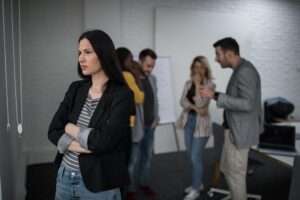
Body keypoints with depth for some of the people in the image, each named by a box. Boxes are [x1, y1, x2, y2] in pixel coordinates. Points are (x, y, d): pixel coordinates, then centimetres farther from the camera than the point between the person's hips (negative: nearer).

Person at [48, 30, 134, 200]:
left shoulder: (122, 94, -15)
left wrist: (71, 129, -8)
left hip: (98, 183, -5)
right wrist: (76, 146, -18)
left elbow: (105, 141, -23)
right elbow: (53, 131, -1)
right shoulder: (76, 89, 2)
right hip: (64, 175, 5)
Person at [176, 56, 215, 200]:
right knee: (192, 156, 14)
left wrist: (198, 84, -19)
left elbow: (201, 103, -19)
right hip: (188, 121, 6)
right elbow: (182, 101, -2)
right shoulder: (188, 83, 7)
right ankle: (197, 183, 31)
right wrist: (195, 108, -19)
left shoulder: (209, 84, -9)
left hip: (201, 123, -6)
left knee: (196, 157, -4)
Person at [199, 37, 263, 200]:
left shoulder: (245, 71, -21)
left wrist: (215, 96, -28)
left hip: (239, 132, -10)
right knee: (227, 169, 20)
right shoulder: (241, 70, 11)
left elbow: (247, 104, -29)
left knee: (235, 174, 4)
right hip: (234, 129, 10)